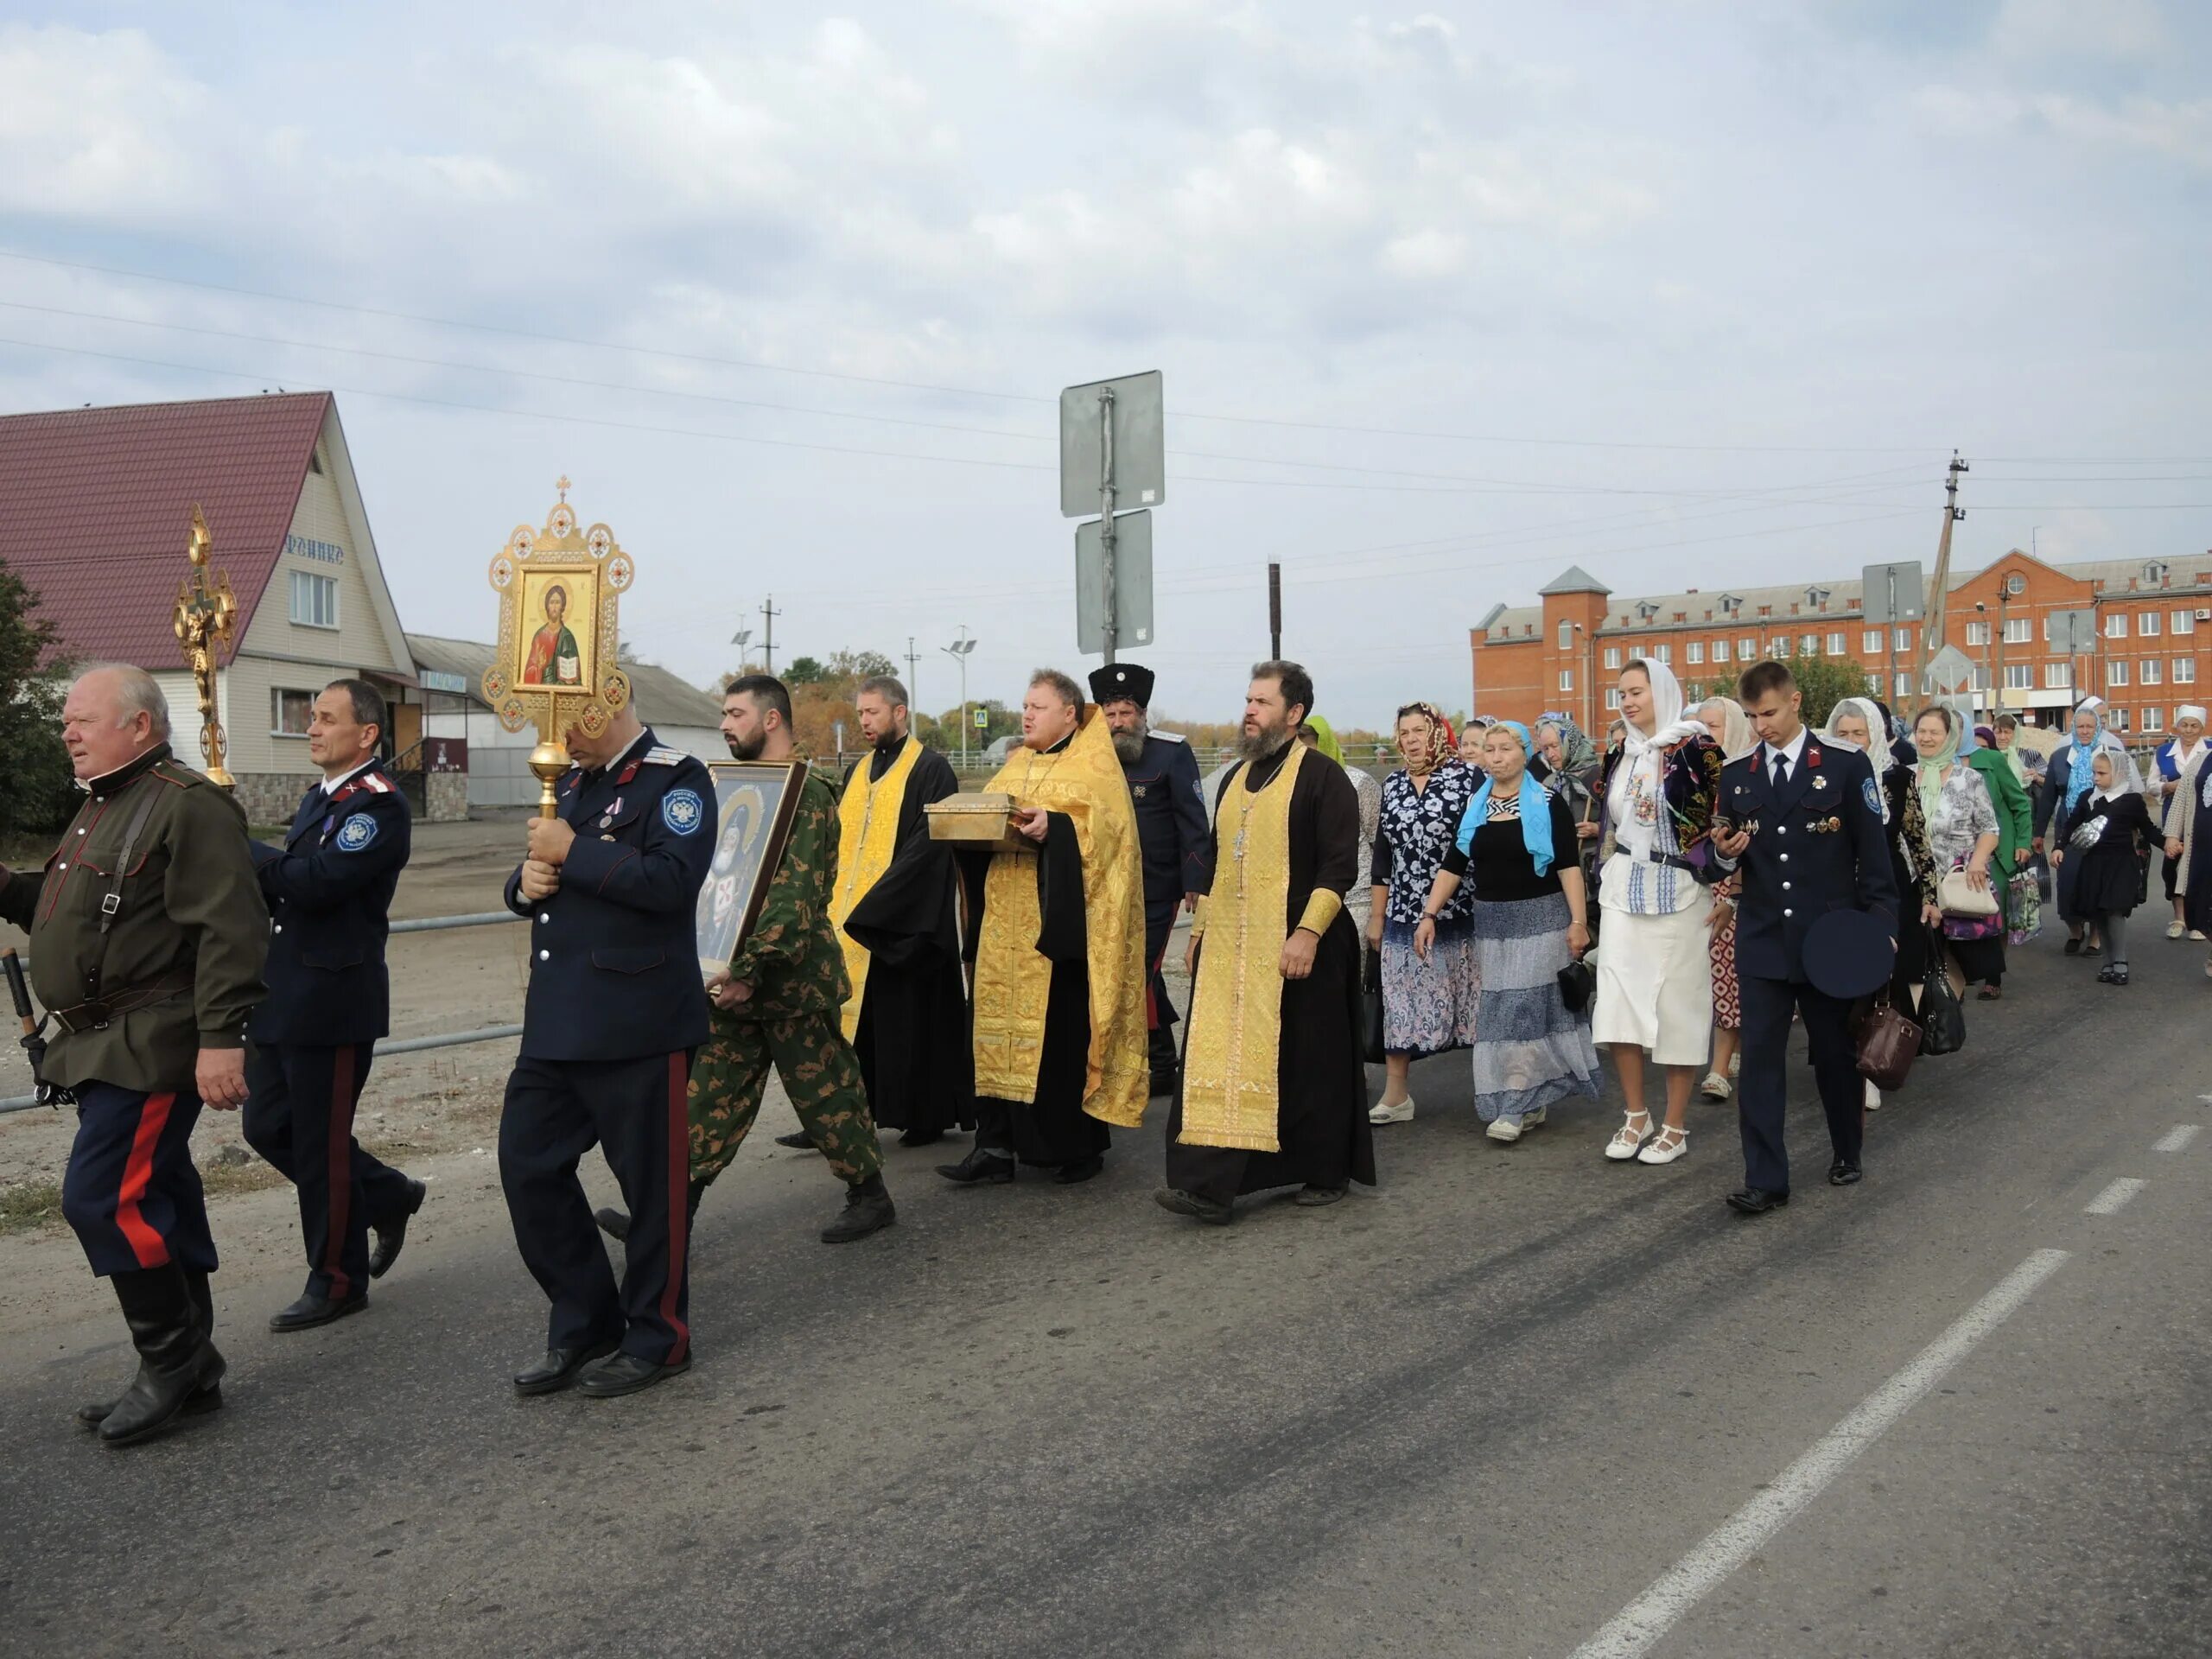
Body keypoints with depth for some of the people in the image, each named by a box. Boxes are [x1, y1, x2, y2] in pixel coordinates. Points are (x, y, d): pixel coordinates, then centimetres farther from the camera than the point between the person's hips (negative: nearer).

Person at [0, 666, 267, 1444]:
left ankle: (173, 1362, 4)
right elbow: (68, 910, 26)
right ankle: (186, 1373, 23)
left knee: (102, 1198, -11)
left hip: (153, 1048, -10)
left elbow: (228, 931, -22)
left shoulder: (188, 806, -14)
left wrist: (221, 1037, -27)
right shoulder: (101, 806, 17)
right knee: (155, 1201, 13)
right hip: (105, 1045, 10)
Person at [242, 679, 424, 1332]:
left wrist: (243, 848, -13)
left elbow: (316, 883, -26)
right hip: (283, 996, 9)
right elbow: (286, 888, 17)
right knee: (267, 1125, 13)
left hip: (333, 1001, -9)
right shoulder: (318, 798, 15)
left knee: (320, 1142, 0)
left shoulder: (378, 804, -14)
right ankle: (388, 1197, 29)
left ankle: (337, 1280, 16)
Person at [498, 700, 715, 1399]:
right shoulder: (572, 782, 17)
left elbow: (671, 879, -23)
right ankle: (584, 1328, 24)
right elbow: (535, 883, 23)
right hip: (556, 1020, 8)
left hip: (638, 1023, -8)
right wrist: (528, 879, 0)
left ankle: (656, 1339, 20)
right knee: (527, 1165, 9)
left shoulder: (677, 779, -8)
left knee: (650, 1181, 3)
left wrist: (572, 853, -16)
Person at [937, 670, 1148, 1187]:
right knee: (998, 1026, 3)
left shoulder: (1093, 763, -1)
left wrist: (1055, 825, -28)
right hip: (1005, 925, 7)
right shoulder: (1015, 766, 20)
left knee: (1061, 1029, -3)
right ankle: (996, 1146, 7)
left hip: (1058, 925, -6)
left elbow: (1107, 823, -14)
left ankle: (1078, 1146, 9)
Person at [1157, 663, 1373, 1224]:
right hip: (1229, 947, 6)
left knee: (1309, 1062, 4)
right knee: (1219, 1058, -1)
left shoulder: (1321, 776, -7)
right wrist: (1200, 930, 17)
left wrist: (1308, 932, -21)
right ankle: (1210, 1186, -2)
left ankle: (1326, 1173, 21)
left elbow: (1339, 865, -13)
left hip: (1295, 946, -6)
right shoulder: (1237, 778, 15)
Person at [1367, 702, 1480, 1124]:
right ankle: (1395, 1096, 14)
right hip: (1404, 915, 5)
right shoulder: (1393, 785, 11)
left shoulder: (1467, 777, -3)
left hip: (1460, 913, -4)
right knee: (1399, 1004, 6)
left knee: (1471, 1002, 1)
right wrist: (1377, 914, 14)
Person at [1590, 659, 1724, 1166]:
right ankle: (1636, 1116, 15)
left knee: (1676, 1007, 2)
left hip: (1678, 893, -5)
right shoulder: (1620, 753, 10)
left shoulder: (1696, 747, -8)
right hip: (1623, 894, 5)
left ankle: (1676, 1126, 14)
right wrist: (1603, 887, 17)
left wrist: (1722, 889, -16)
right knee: (1617, 1003, 0)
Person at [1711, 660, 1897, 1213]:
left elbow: (1873, 854, -2)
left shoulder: (1847, 767, -2)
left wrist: (1880, 928, -7)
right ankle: (1765, 1179, -1)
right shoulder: (1736, 777, 7)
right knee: (1759, 1057, -4)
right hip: (1762, 940, 2)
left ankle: (1847, 1153, 33)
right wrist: (1725, 852, -9)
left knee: (1835, 1053, 12)